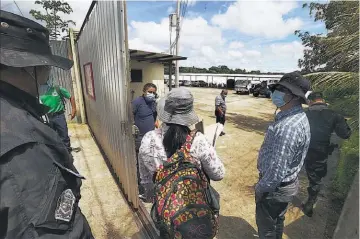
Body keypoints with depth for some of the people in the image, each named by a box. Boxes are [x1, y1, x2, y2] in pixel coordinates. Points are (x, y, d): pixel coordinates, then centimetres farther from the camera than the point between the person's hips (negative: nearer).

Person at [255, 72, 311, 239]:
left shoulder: (288, 127, -33)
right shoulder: (298, 117, 1)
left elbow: (277, 169, -31)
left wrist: (260, 188, -15)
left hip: (275, 187, -9)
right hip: (288, 182, 9)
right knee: (277, 220, 30)